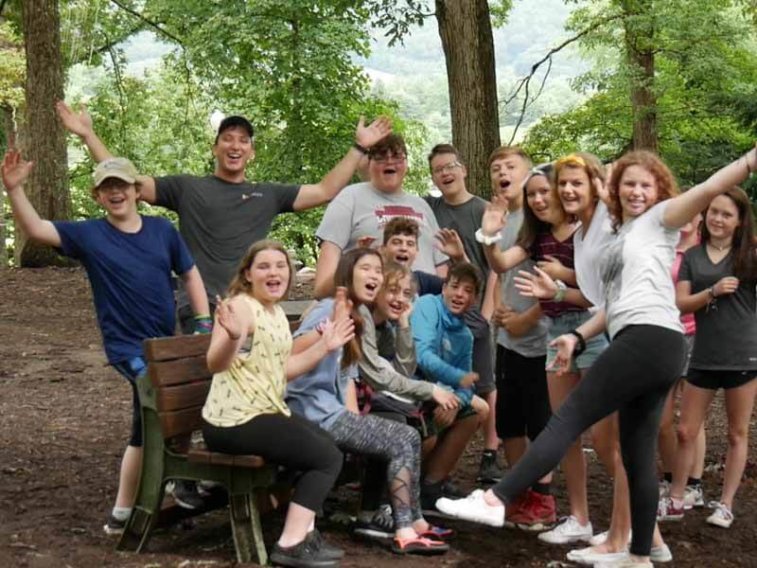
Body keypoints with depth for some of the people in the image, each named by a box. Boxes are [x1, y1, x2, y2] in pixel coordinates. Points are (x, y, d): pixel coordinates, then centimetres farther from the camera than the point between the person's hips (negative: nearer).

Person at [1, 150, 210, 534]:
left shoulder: (162, 229, 3)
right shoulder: (89, 235, -5)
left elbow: (190, 275, 9)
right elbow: (34, 229, -15)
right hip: (128, 346, -5)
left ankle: (124, 512, 28)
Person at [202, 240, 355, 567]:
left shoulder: (277, 314, 13)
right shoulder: (241, 306, -16)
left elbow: (281, 369, 16)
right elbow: (216, 365, -30)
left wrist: (325, 347, 14)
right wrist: (233, 336, -50)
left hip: (266, 414, 10)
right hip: (235, 422, -10)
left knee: (327, 445, 22)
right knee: (329, 458, -8)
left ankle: (303, 533, 22)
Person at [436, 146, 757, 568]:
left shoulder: (660, 219, 7)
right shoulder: (621, 236, 30)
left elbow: (709, 188, -9)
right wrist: (578, 337, 21)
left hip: (651, 338, -9)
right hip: (643, 344, 9)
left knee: (570, 417, -14)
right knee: (638, 456, 9)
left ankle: (495, 501, -17)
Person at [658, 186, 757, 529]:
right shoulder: (692, 257, 6)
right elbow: (681, 303, -1)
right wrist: (713, 292, -17)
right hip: (704, 357, 2)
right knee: (686, 432, 7)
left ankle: (726, 505, 18)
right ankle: (675, 501, 20)